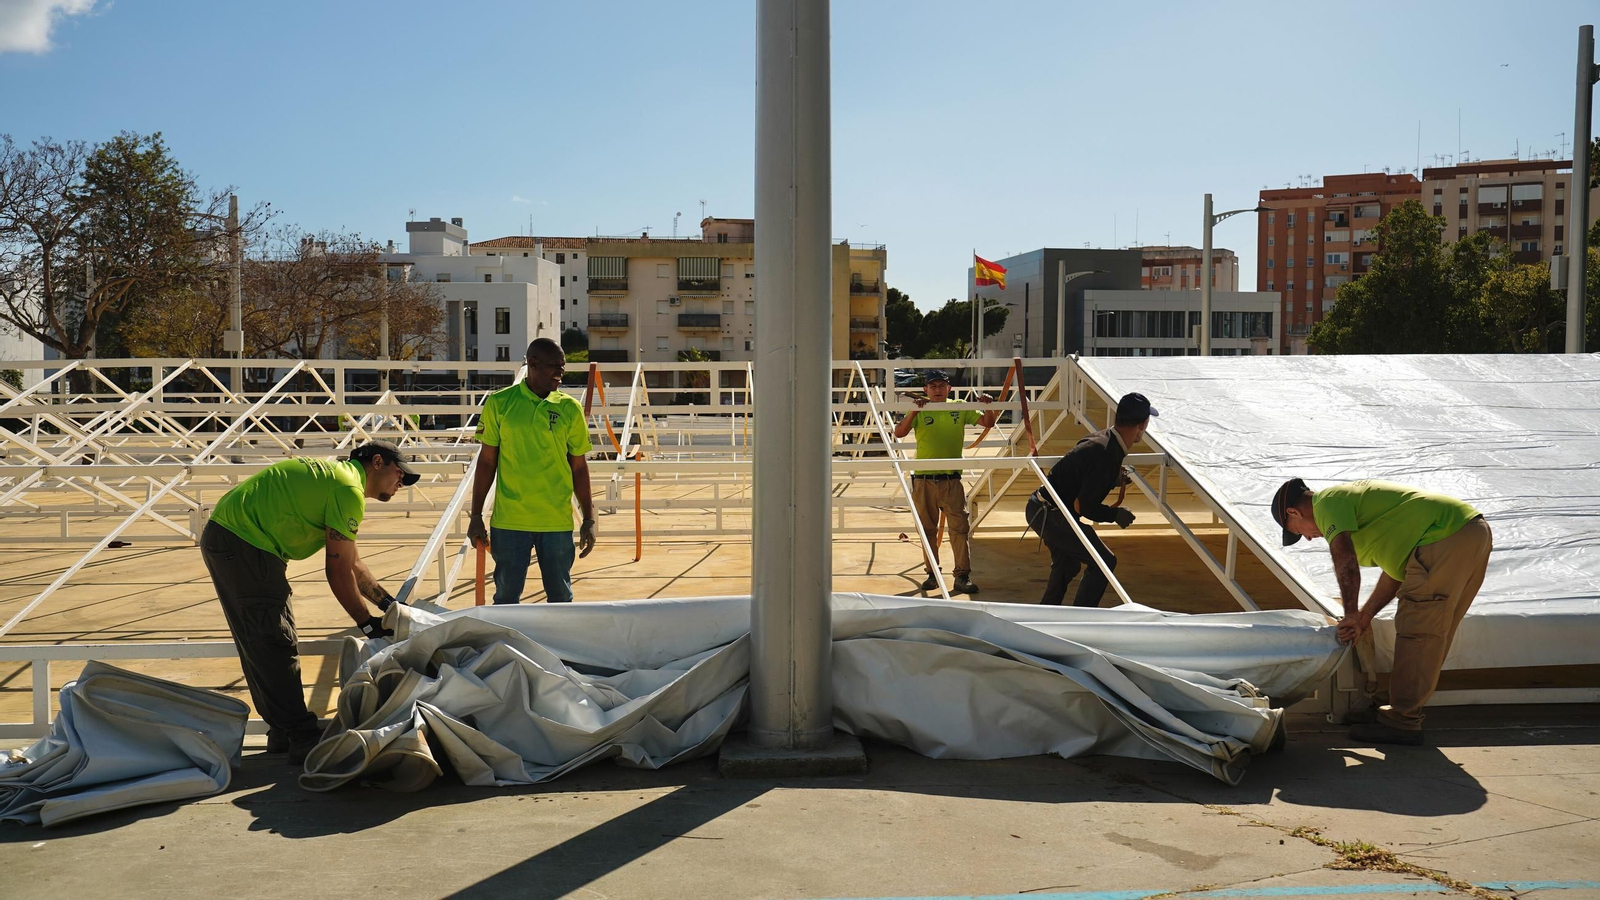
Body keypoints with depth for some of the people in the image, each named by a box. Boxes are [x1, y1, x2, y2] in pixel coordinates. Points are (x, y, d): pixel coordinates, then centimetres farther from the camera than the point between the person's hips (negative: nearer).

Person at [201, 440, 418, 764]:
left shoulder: (333, 473, 19)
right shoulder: (349, 489, -12)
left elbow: (352, 562, 23)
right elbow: (338, 570, -12)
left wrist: (388, 603, 23)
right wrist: (366, 622, -3)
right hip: (244, 545, -11)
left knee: (261, 646, 16)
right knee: (277, 646, -7)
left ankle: (283, 731, 25)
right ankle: (303, 740, -2)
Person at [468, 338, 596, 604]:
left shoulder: (570, 409, 2)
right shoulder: (499, 403, -1)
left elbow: (579, 467, 7)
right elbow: (486, 462, 4)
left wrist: (589, 519, 7)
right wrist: (476, 516, 3)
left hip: (557, 522, 1)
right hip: (509, 522, -1)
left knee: (560, 598, 8)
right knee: (506, 598, 8)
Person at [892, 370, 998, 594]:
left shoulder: (960, 408, 5)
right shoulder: (920, 411, 0)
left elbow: (988, 422, 7)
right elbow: (899, 433, -12)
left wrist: (989, 406, -13)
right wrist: (914, 411, -26)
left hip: (951, 480, 0)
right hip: (924, 481, 0)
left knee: (959, 527, -5)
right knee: (928, 530, 9)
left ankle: (962, 576, -2)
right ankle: (932, 573, 20)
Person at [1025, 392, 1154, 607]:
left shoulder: (1100, 438, 5)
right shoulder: (1107, 454, -24)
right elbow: (1083, 507, -23)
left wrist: (1114, 480, 23)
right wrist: (1115, 514, -9)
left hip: (1042, 510, 10)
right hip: (1050, 514, -10)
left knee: (1067, 564, 28)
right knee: (1104, 562, -6)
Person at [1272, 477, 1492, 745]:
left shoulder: (1327, 502, -2)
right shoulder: (1351, 497, 26)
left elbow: (1345, 559, -19)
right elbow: (1397, 565, 24)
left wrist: (1352, 614, -7)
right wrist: (1364, 616, 20)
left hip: (1447, 538, -11)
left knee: (1416, 631, -4)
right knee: (1432, 632, 15)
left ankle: (1402, 722, 1)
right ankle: (1403, 711, 24)